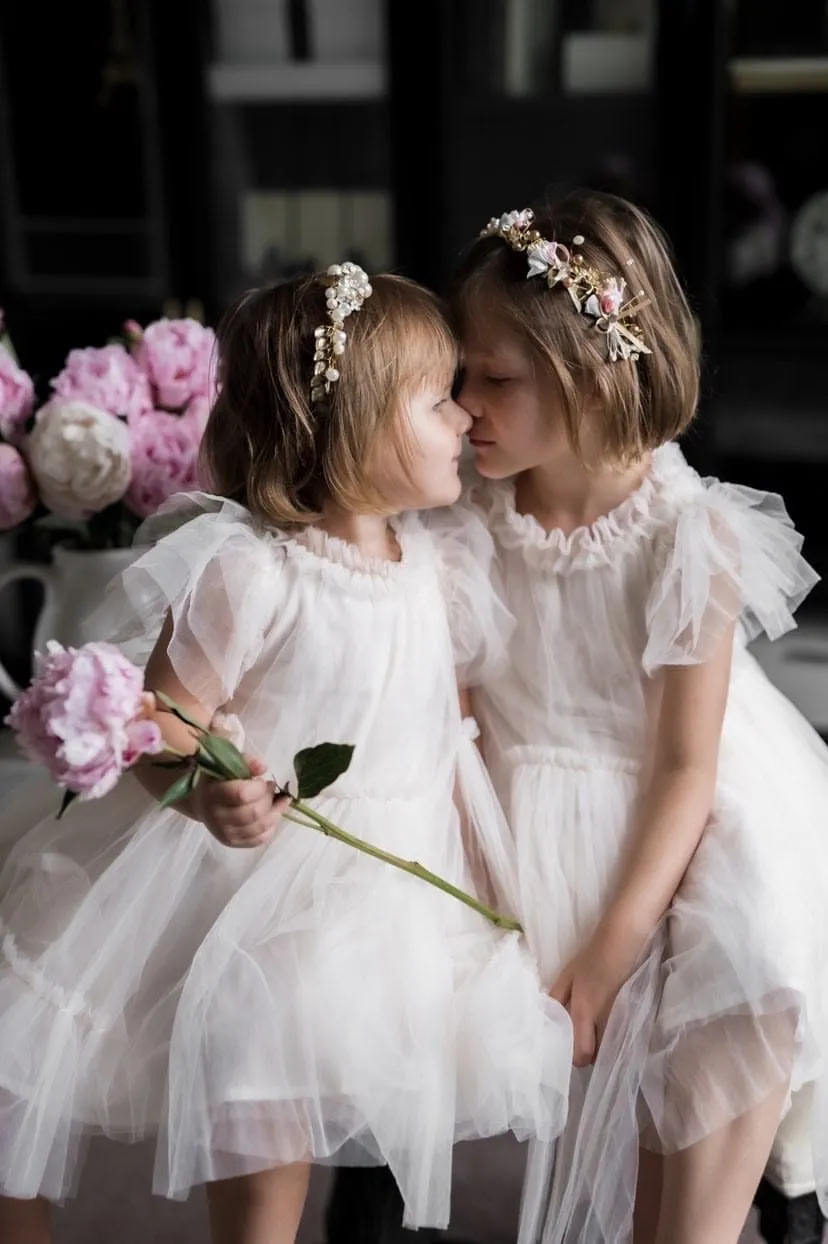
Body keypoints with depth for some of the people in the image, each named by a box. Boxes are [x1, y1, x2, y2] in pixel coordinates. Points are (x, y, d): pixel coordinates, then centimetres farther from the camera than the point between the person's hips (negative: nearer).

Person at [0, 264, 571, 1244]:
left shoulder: (430, 563, 0)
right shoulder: (245, 570, -22)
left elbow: (443, 712, 11)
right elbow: (161, 719, -20)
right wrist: (206, 794, -40)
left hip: (390, 874, 5)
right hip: (258, 861, -5)